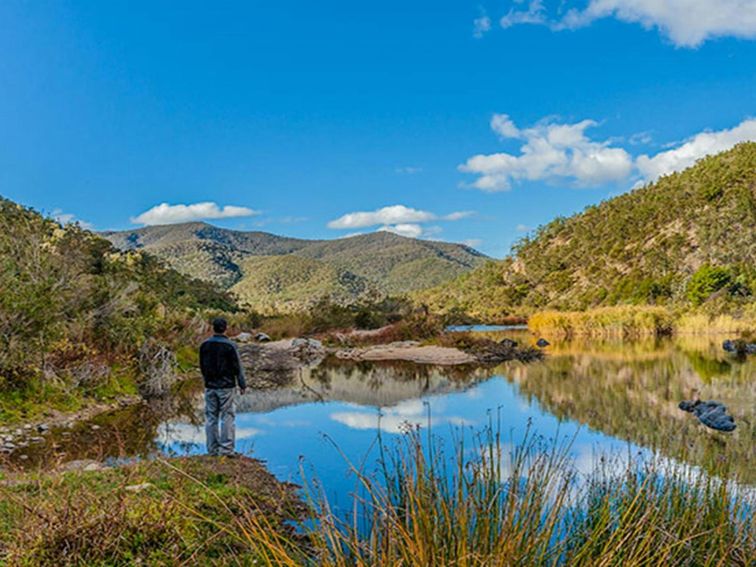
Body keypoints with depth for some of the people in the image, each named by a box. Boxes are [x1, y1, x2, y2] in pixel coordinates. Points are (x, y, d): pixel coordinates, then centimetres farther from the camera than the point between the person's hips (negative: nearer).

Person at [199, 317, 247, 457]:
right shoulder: (229, 346, -12)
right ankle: (226, 449, -1)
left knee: (211, 417, 9)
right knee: (228, 417, 0)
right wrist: (242, 385, 0)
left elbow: (202, 366, 12)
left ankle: (213, 449, 13)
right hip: (226, 387, -5)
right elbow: (237, 367, -9)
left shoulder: (205, 345, 3)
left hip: (210, 386, 5)